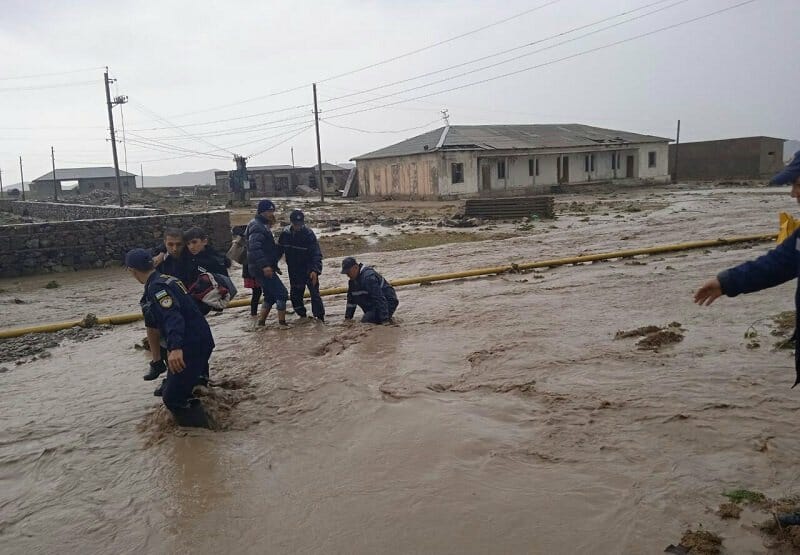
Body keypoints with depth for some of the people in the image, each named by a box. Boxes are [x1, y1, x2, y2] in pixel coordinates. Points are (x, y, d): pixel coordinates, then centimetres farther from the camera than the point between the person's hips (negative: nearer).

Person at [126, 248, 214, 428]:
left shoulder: (157, 286, -16)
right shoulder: (166, 280, 15)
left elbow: (172, 316, -33)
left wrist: (175, 347, -47)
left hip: (192, 346, -10)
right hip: (197, 342, 10)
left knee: (173, 398, -5)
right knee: (175, 391, 22)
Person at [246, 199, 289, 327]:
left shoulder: (262, 225, 18)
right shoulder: (257, 227, -15)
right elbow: (254, 248, -27)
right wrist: (264, 265, -33)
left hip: (263, 268, 11)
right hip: (262, 269, -11)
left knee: (270, 295, 17)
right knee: (282, 293, -8)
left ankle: (261, 322, 20)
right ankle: (282, 322, -4)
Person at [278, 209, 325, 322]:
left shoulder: (309, 234, -17)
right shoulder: (285, 234, -4)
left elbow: (317, 254, -21)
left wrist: (315, 270, -32)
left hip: (309, 270, -5)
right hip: (294, 271, 5)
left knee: (314, 293, -8)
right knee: (295, 295, 11)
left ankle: (319, 317, 0)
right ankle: (302, 315, 27)